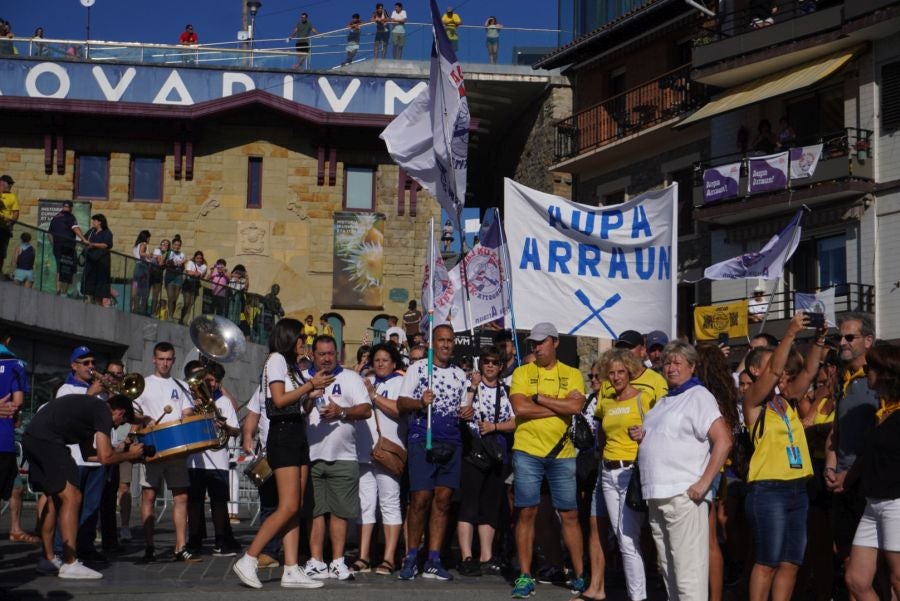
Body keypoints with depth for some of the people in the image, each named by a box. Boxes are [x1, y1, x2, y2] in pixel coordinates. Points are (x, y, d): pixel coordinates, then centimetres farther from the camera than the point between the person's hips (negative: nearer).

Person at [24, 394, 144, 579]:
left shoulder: (89, 406, 25)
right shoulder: (104, 412, -2)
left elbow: (88, 450, 29)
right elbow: (105, 457, -7)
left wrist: (120, 450, 29)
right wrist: (130, 454, 9)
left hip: (29, 438, 10)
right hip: (47, 440, -10)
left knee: (54, 497, 19)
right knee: (71, 497, -7)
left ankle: (48, 558, 24)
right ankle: (70, 565, -8)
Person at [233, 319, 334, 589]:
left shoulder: (292, 366, 22)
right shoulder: (276, 360, -3)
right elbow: (279, 400, -15)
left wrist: (313, 395, 4)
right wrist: (310, 385, -11)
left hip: (298, 435, 9)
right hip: (282, 435, -9)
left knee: (295, 509, 2)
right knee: (288, 507, -14)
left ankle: (291, 570, -1)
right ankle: (248, 561, -10)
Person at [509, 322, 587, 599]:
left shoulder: (572, 374, 6)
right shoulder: (522, 373, 4)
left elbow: (576, 405, -11)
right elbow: (520, 408, -12)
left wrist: (539, 398, -10)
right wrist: (561, 407, -9)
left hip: (562, 454, 1)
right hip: (527, 451, -1)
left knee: (570, 515, 5)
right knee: (527, 513, 1)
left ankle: (580, 576, 13)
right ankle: (525, 576, 8)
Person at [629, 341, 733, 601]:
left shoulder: (698, 396, -5)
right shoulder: (664, 401, 20)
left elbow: (723, 441, -14)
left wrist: (704, 482, -18)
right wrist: (642, 436, 10)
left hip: (683, 495, -9)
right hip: (656, 496, 9)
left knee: (687, 569, -10)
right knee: (667, 567, 14)